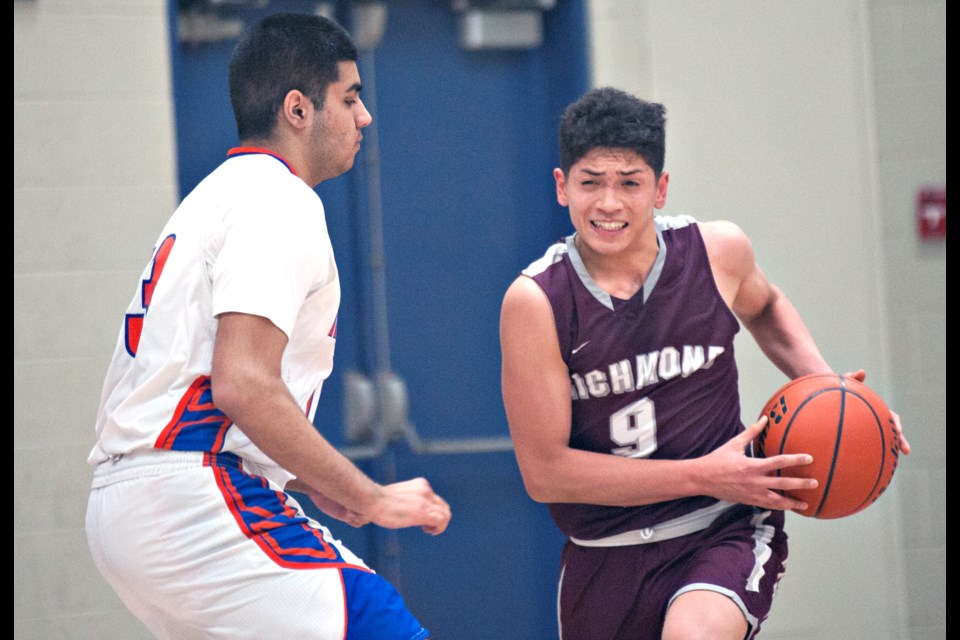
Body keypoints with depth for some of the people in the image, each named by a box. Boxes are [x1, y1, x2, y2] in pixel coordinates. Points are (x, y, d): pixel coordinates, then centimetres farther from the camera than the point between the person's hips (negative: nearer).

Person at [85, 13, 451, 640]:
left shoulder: (220, 194, 23)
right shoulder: (279, 202, -10)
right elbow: (244, 386, -21)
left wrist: (309, 482, 23)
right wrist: (372, 499, -15)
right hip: (190, 509, -10)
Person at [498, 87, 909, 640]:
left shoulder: (717, 251, -6)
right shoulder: (535, 303, -14)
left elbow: (764, 307, 21)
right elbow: (545, 471, -15)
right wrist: (702, 475, -19)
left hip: (724, 533, -1)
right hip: (606, 556, 1)